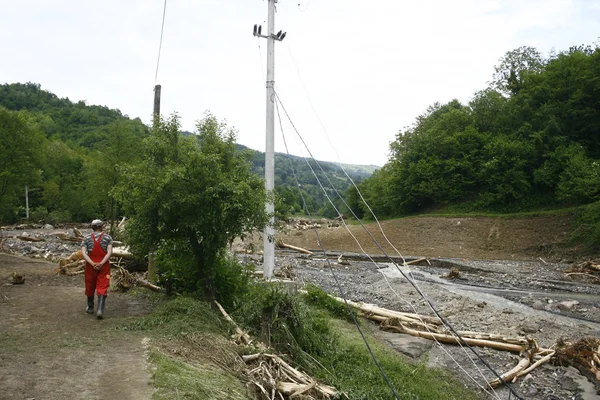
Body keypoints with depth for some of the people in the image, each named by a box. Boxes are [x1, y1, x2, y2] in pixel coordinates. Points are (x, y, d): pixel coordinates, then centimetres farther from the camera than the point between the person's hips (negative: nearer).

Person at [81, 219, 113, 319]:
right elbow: (109, 252, -13)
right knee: (102, 288, -2)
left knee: (90, 286, 18)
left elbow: (83, 253, -8)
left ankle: (90, 308, 32)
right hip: (104, 266, -2)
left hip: (90, 266, 2)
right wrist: (101, 263, -17)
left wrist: (92, 264, -14)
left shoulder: (87, 238, 3)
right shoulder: (107, 237, -2)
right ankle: (100, 310, -15)